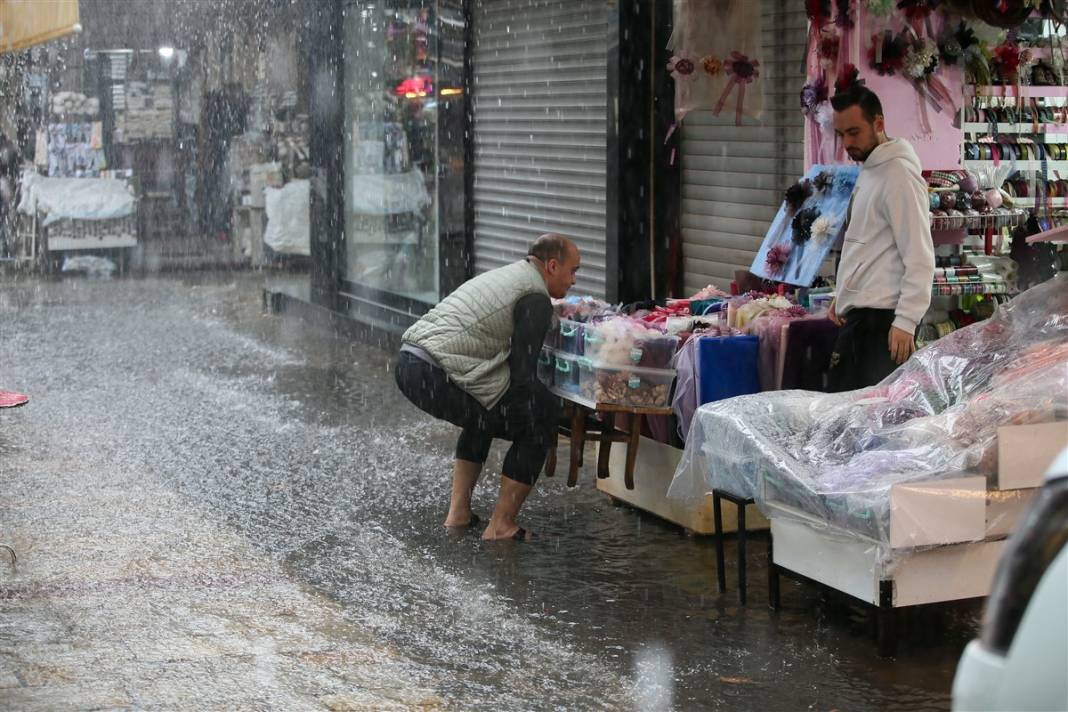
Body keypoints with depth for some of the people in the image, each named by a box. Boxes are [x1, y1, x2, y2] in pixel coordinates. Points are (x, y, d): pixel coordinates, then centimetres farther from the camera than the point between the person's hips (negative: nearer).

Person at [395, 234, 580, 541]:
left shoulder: (504, 275, 28)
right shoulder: (536, 299, -2)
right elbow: (523, 374, -7)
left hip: (407, 359, 10)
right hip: (437, 377, -9)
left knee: (482, 417, 34)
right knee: (541, 418, 5)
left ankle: (458, 513, 27)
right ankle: (501, 526, 6)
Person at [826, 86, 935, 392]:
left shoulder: (899, 175, -12)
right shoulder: (868, 171, 19)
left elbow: (920, 257, -17)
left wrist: (906, 322, -22)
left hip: (882, 318, -10)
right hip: (856, 315, 10)